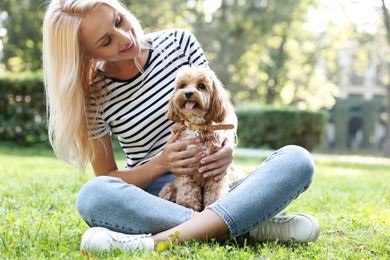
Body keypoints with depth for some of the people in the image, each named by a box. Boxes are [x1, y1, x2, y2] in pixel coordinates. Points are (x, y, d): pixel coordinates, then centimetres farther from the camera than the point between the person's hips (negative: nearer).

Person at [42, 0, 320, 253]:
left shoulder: (178, 42, 1)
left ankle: (156, 242, -39)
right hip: (153, 199, -2)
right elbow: (107, 180, 0)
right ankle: (256, 224, -34)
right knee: (93, 196, -34)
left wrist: (228, 143, -14)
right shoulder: (94, 98, -5)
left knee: (297, 159, -24)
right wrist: (161, 163, -19)